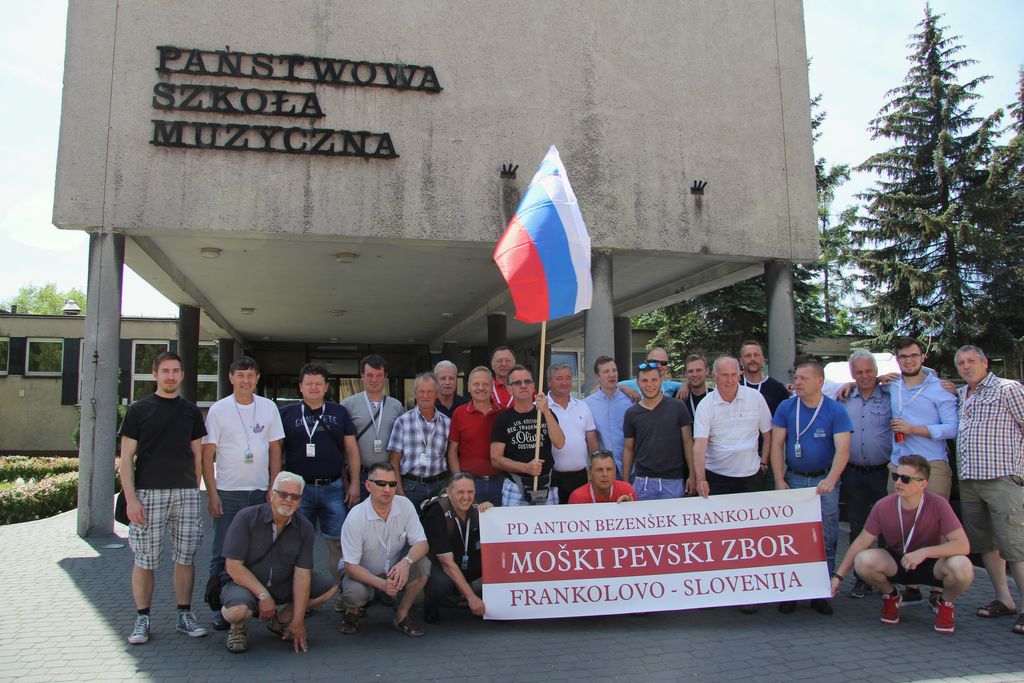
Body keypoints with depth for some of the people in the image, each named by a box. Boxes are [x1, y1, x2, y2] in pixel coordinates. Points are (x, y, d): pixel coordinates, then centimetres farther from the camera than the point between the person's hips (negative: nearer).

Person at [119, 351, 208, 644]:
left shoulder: (190, 410, 11)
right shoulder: (139, 409, 2)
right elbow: (126, 457, -1)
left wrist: (195, 489, 7)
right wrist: (131, 498, -8)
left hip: (185, 493, 3)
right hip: (148, 493, -2)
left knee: (185, 557, 6)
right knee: (144, 559, 3)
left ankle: (185, 615, 17)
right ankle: (142, 619, 16)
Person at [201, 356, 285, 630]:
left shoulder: (269, 407, 6)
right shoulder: (218, 409, -1)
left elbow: (275, 450, 9)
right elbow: (207, 455, -1)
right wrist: (212, 493, -7)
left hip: (260, 492, 2)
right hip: (227, 493, -2)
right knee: (222, 554, 2)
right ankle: (221, 609, 12)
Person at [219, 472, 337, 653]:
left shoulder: (305, 528, -6)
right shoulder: (246, 518, -15)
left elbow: (302, 575, -10)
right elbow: (234, 567, -18)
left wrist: (298, 621, -15)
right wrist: (264, 596, -22)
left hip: (283, 586, 4)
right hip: (245, 584, -4)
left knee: (330, 586, -11)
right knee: (238, 609, -38)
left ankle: (281, 619, 9)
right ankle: (237, 628, 1)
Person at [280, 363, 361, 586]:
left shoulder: (339, 413, 10)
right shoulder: (287, 414, 7)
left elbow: (351, 450, 9)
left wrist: (354, 483, 3)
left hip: (333, 487, 1)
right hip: (299, 487, -1)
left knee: (338, 542, 2)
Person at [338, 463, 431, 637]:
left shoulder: (405, 505, -14)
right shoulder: (355, 518, -23)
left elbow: (421, 543, -16)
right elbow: (351, 565, -21)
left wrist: (406, 562, -38)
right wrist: (381, 584, -36)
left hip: (395, 571, 3)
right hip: (363, 573, -3)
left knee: (423, 564, -25)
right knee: (355, 593, -35)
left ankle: (401, 616, -4)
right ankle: (351, 613, 4)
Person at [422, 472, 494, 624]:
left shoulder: (475, 509, -8)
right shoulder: (437, 514, -25)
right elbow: (447, 563, -26)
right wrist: (471, 597, -29)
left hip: (467, 563, 5)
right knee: (442, 584, -39)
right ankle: (431, 605, -4)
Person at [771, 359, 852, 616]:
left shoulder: (836, 411, -6)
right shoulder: (786, 408, 0)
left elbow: (842, 449, -15)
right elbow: (777, 445, 0)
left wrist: (830, 480, -30)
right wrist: (779, 481, -8)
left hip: (824, 482, -1)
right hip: (793, 480, 2)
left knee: (826, 541, 2)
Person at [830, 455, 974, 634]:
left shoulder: (938, 505, -21)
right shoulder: (883, 506, -16)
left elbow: (963, 545, -25)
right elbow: (862, 542, -7)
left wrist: (923, 552, -35)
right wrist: (839, 575, -10)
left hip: (932, 563, -1)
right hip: (896, 563, 1)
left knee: (962, 567, -34)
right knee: (863, 561, -29)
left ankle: (945, 604, 3)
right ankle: (891, 596, 6)